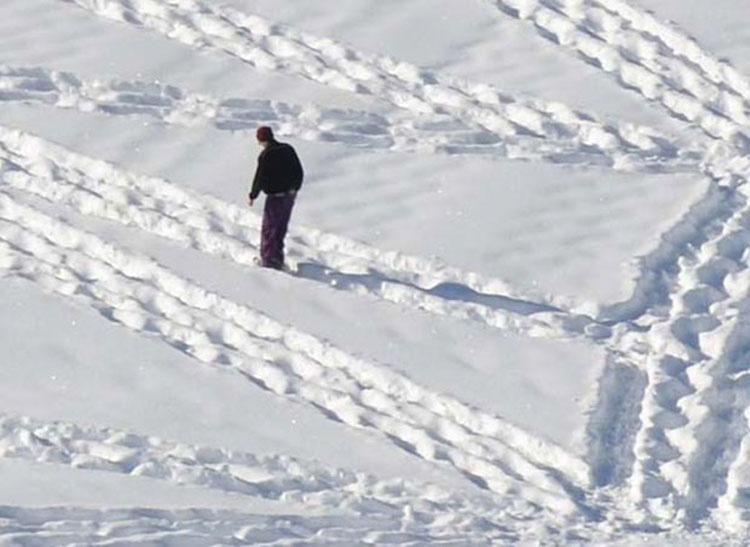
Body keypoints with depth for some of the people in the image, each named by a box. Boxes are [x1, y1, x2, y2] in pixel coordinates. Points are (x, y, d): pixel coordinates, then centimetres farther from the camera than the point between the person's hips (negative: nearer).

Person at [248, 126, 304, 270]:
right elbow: (299, 172, 11)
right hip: (290, 195, 7)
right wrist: (294, 189, 24)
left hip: (275, 197, -7)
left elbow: (260, 178, -16)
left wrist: (252, 196, -1)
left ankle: (268, 259, 3)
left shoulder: (266, 155, -18)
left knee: (269, 229, 3)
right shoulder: (288, 149, 4)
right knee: (281, 228, 18)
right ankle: (278, 258, 25)